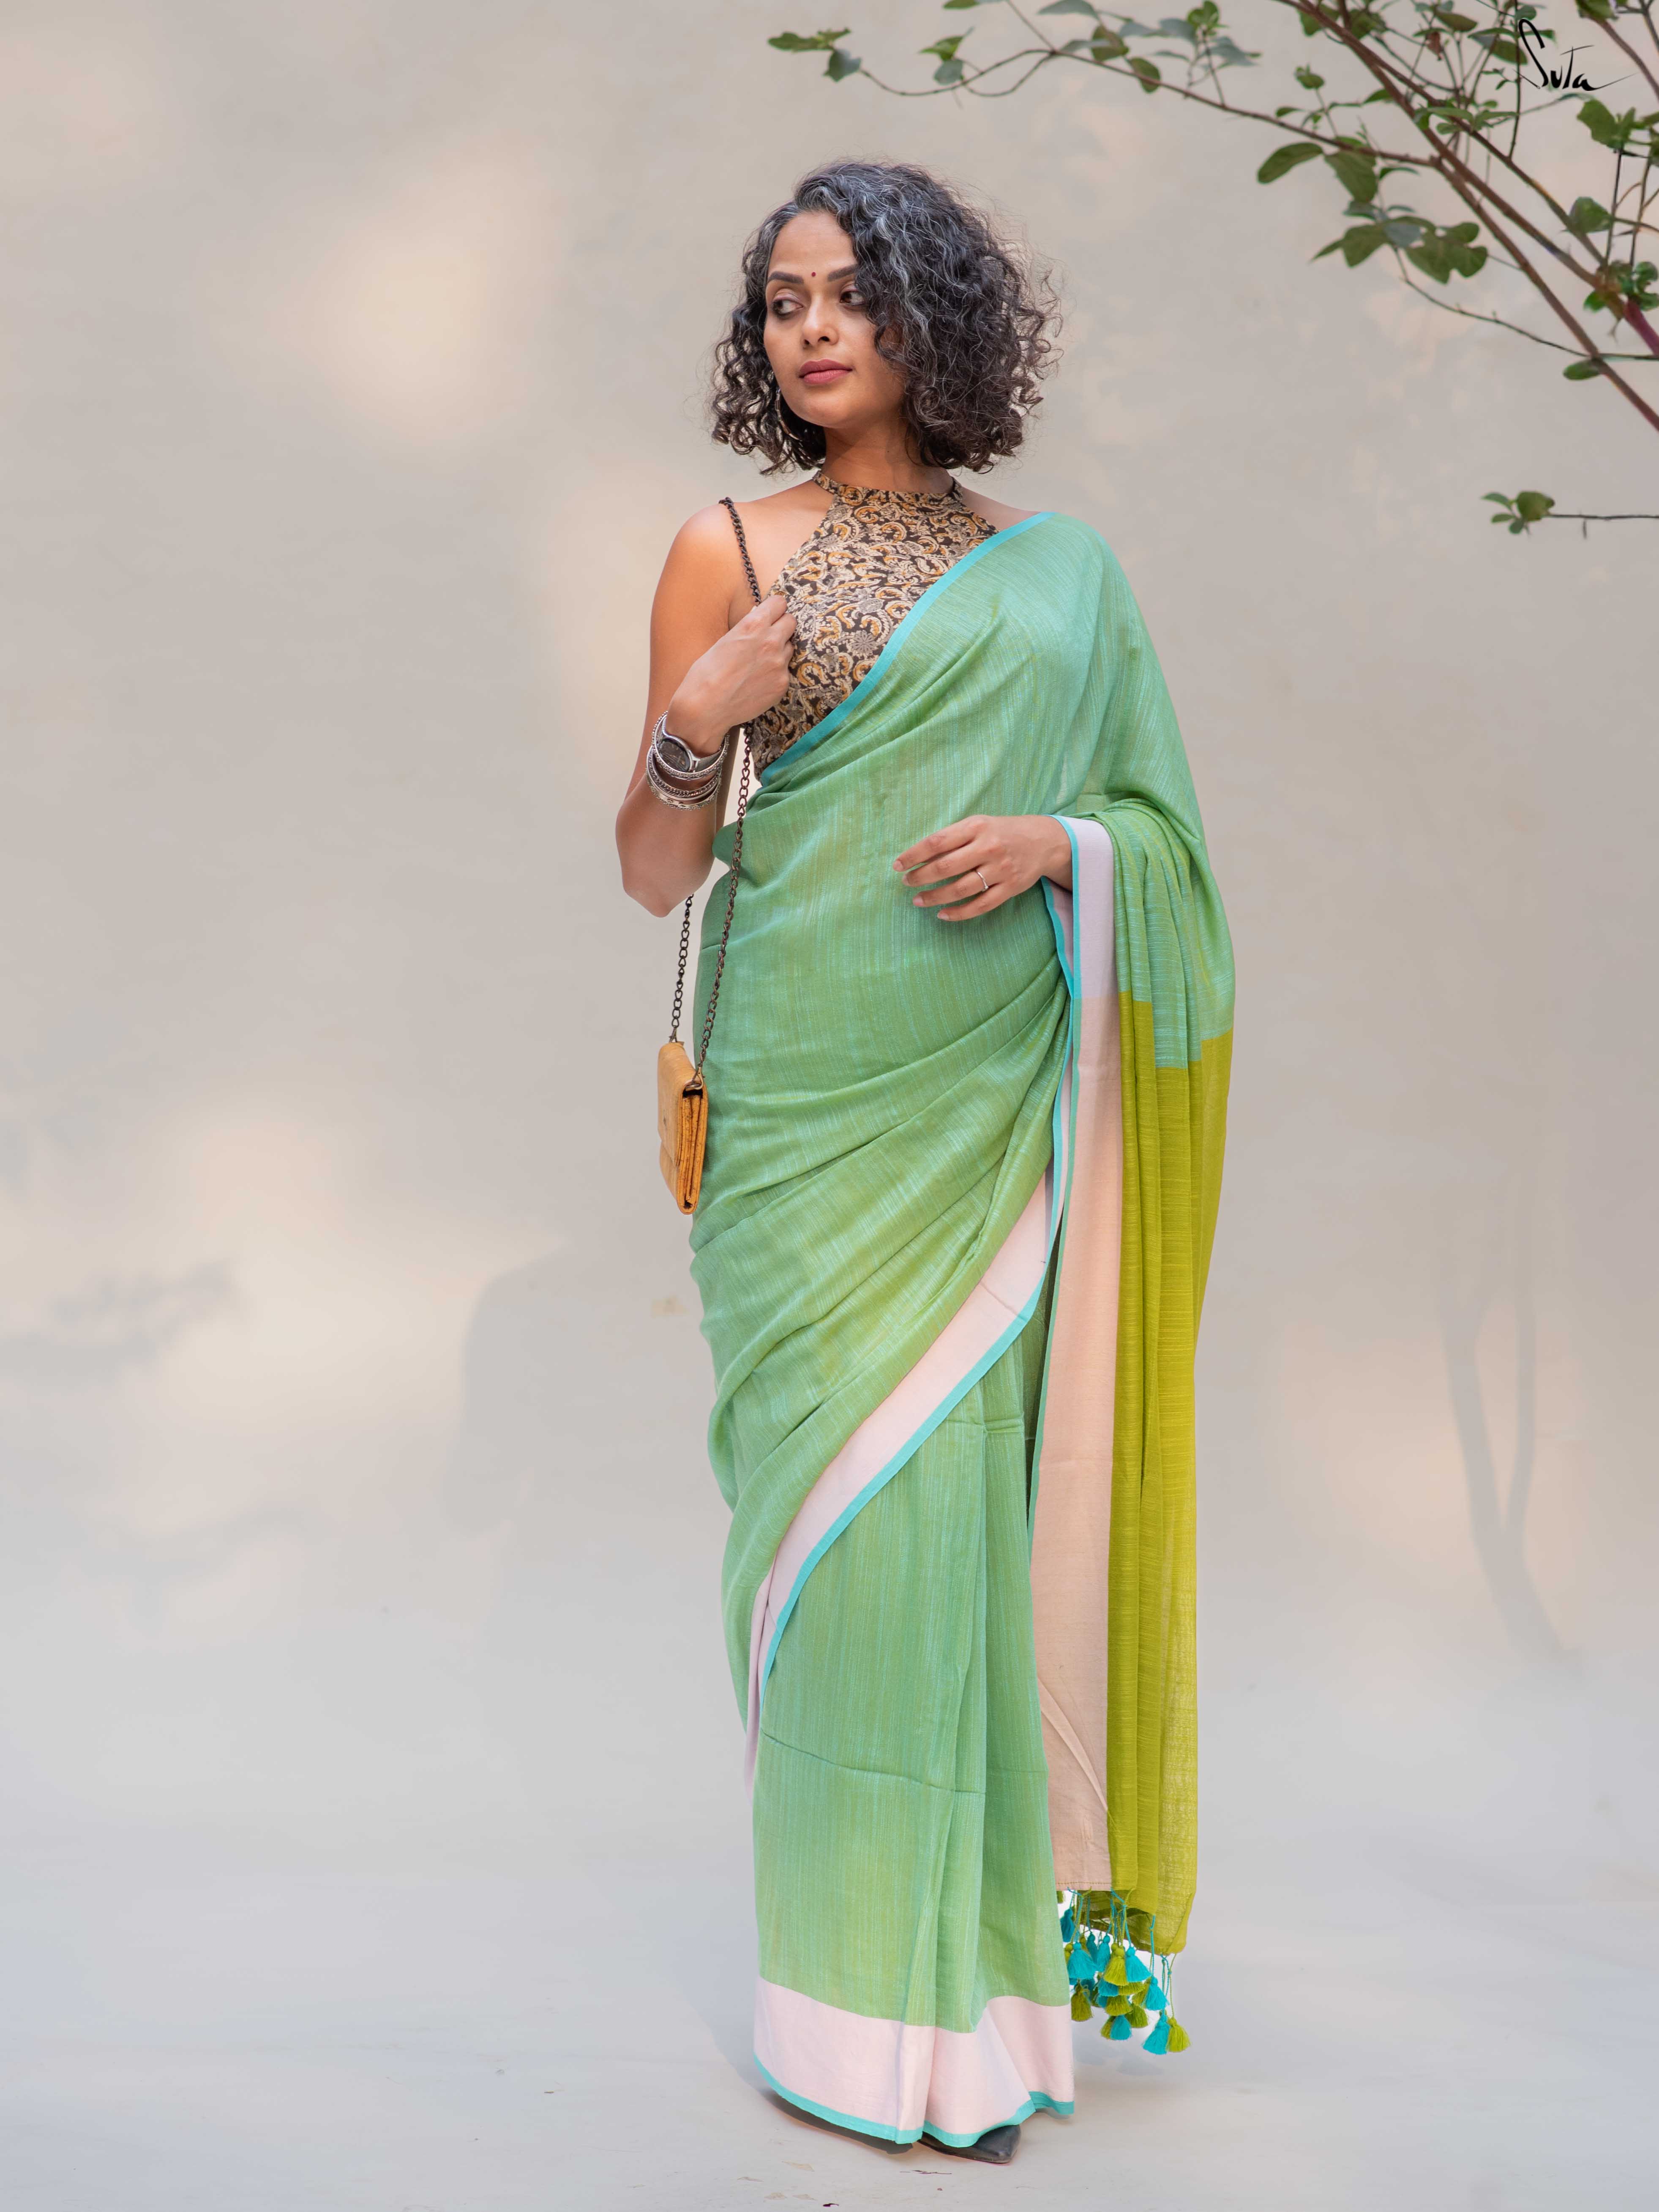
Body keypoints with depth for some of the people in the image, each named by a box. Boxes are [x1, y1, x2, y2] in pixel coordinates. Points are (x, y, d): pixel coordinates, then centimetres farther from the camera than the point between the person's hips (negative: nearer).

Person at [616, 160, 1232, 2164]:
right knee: (851, 1492, -5)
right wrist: (690, 727, -14)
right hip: (812, 1095, -2)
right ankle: (868, 1994, 5)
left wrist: (1058, 840, -7)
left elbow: (1163, 824, 13)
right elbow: (655, 874, 5)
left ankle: (997, 1930, 17)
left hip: (998, 1096, 2)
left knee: (969, 1486, 1)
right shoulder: (728, 554, 5)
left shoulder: (1059, 570, 12)